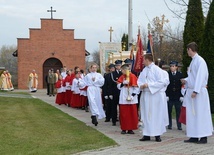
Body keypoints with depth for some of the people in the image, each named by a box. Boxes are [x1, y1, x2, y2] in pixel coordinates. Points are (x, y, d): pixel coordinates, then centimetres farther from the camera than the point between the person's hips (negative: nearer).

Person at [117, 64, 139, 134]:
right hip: (123, 98, 4)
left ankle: (130, 129, 9)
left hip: (131, 99, -4)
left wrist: (133, 95, -15)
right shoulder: (122, 77, 9)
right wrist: (123, 83, -10)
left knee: (132, 114, 2)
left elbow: (136, 87, -10)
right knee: (123, 114, 4)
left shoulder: (132, 76, -9)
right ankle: (124, 128, 9)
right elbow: (118, 86, 9)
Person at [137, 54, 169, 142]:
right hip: (146, 96, 6)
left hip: (156, 95, -6)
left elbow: (162, 82, -15)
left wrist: (149, 85, -17)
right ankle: (146, 135, 13)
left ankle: (157, 135, 8)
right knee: (146, 116, 7)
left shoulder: (157, 69, -9)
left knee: (156, 115, 0)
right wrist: (141, 85, -7)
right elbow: (139, 80, 17)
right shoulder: (144, 70, 11)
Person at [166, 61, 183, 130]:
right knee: (169, 111, 3)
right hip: (169, 96, 0)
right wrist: (166, 95, -7)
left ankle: (179, 125, 7)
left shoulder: (180, 74, 4)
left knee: (178, 111, 1)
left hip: (178, 96, 0)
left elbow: (182, 85, 3)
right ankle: (169, 125, 12)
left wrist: (181, 96, -2)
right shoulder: (167, 74, 2)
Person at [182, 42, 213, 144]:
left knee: (200, 114, -4)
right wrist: (186, 80, 26)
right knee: (192, 114, 9)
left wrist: (195, 91, -23)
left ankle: (203, 137, 3)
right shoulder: (193, 61, 13)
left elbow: (200, 76, -20)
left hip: (199, 92, -9)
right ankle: (194, 136, 15)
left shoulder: (200, 61, -14)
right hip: (191, 91, 9)